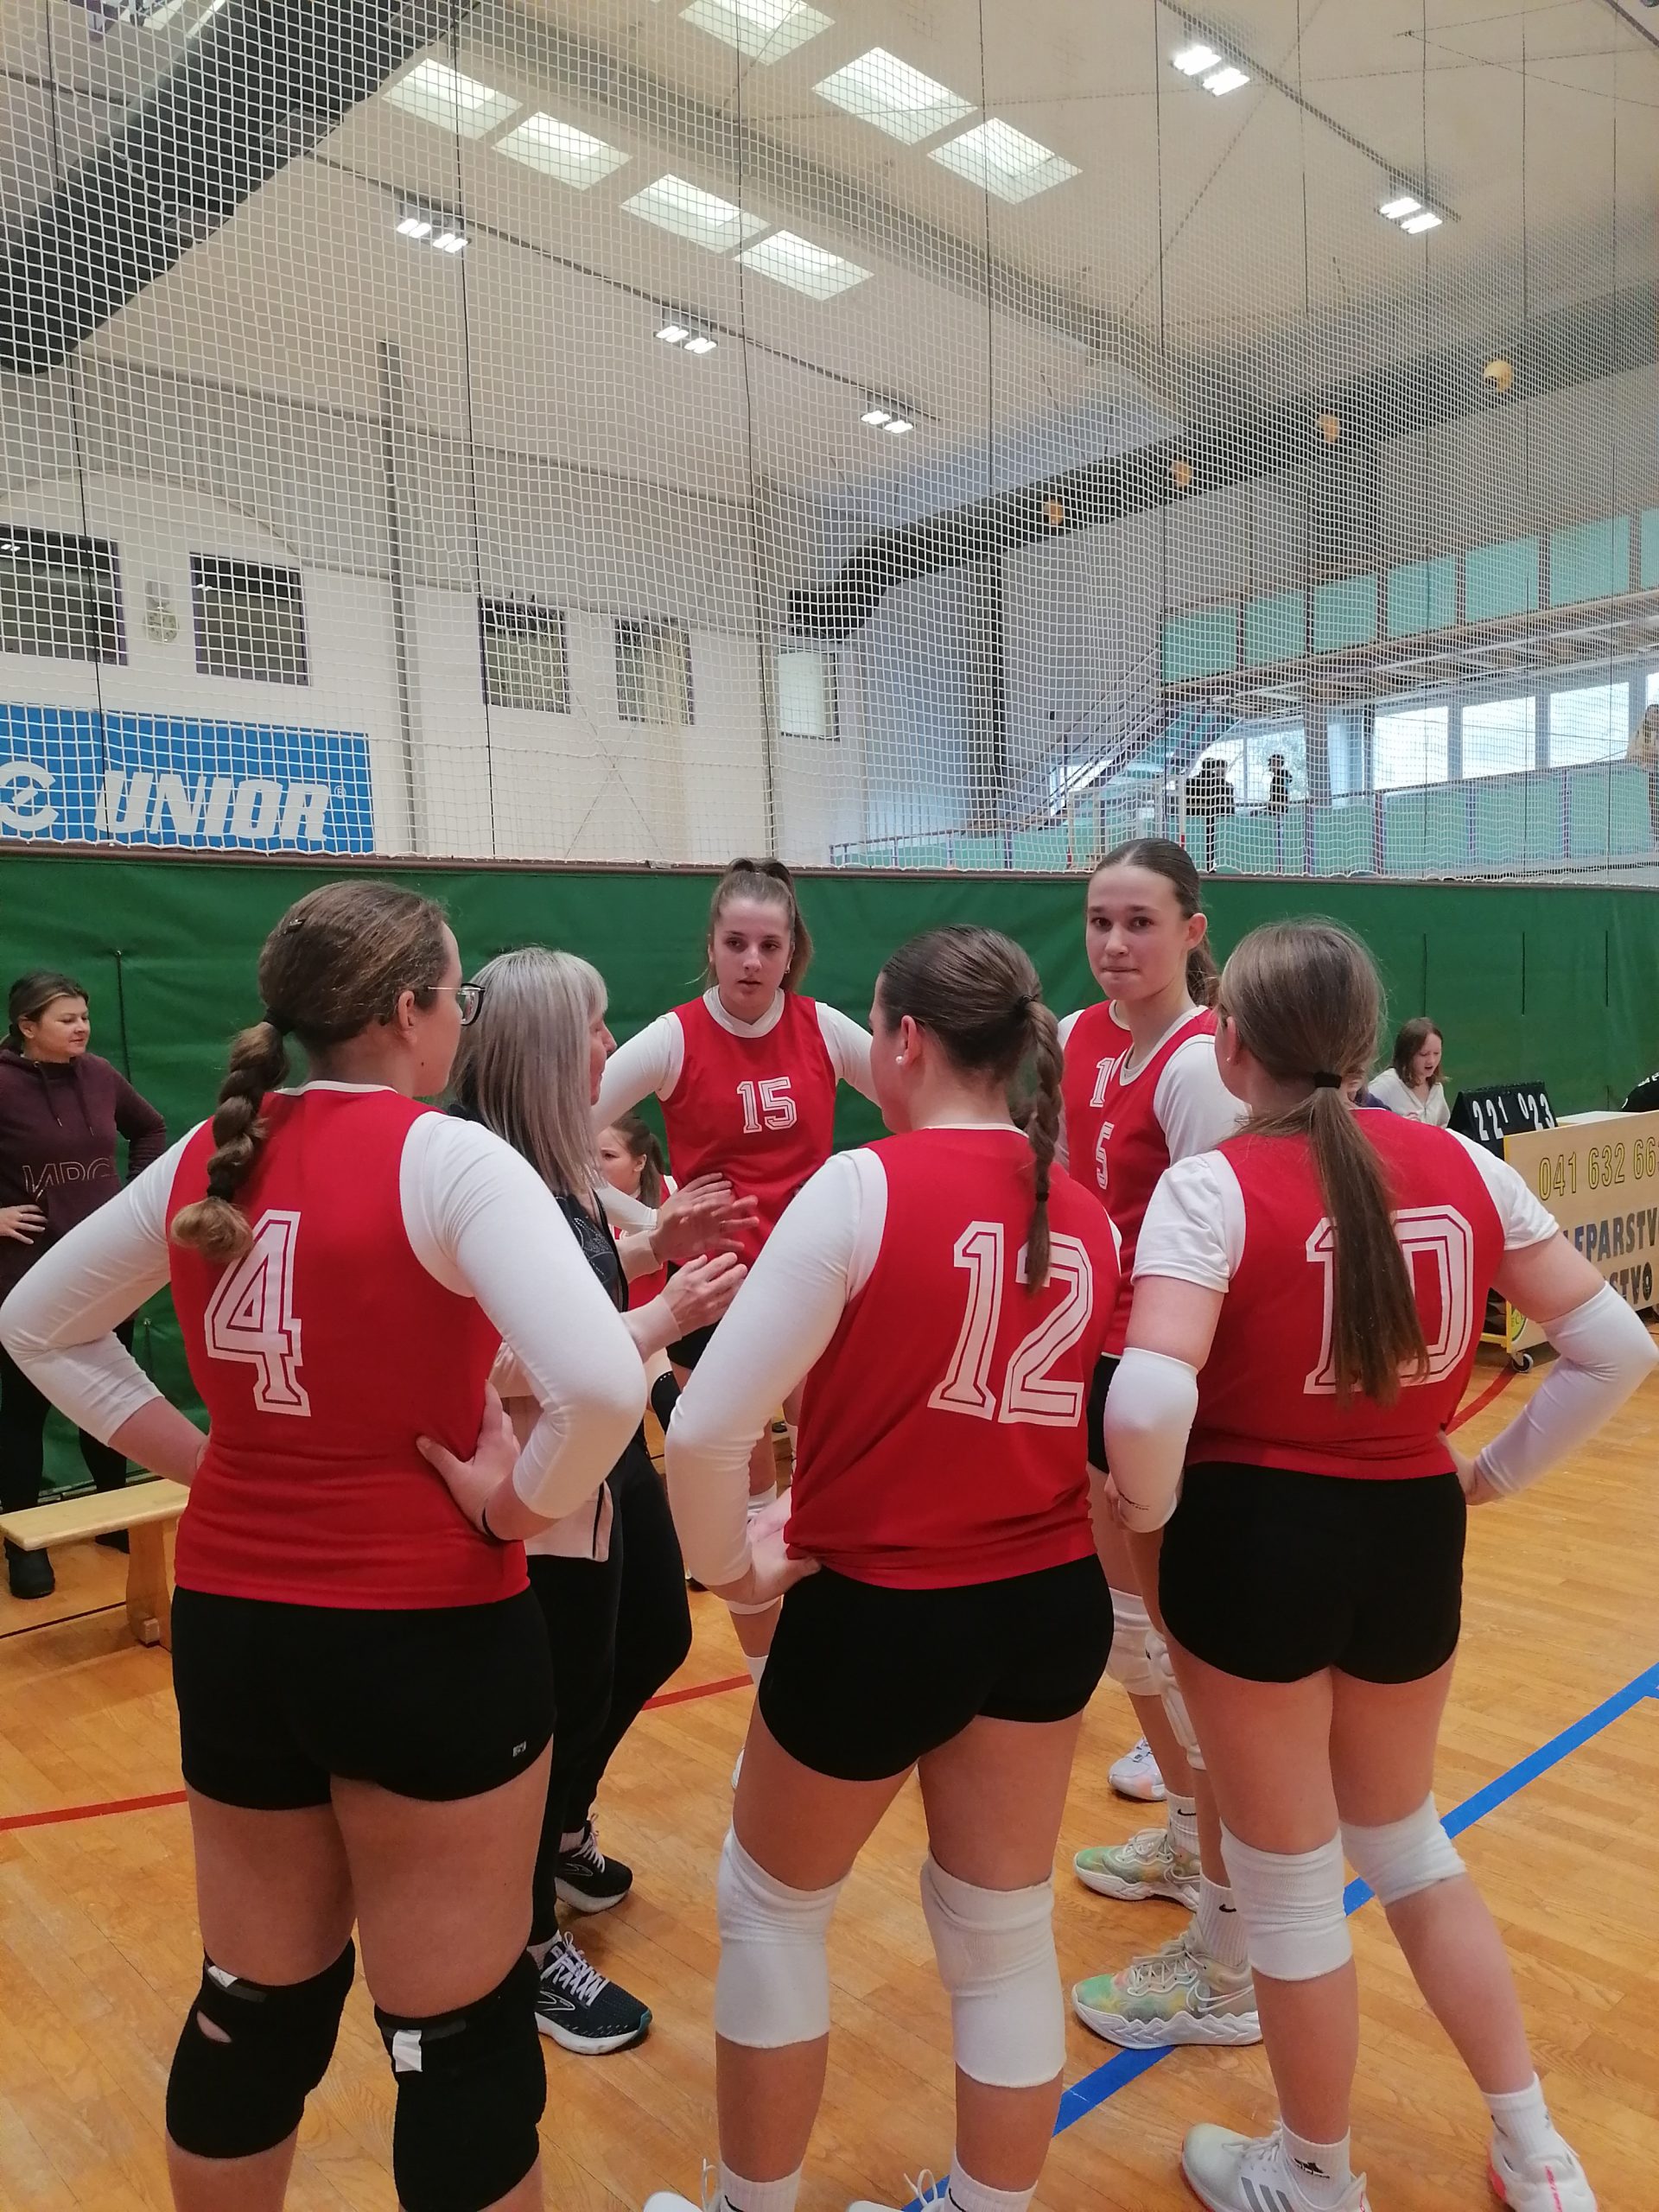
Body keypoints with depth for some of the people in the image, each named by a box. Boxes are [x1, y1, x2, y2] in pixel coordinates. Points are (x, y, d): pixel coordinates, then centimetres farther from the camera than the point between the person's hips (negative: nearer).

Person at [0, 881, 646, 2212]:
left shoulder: (210, 1157, 2)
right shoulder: (446, 1157, -17)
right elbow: (603, 1384, -32)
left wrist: (199, 1460, 9)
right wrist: (521, 1502, -14)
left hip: (229, 1624, 6)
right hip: (427, 1634, -6)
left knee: (254, 2006, 26)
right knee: (460, 2038, 14)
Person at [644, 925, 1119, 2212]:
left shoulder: (865, 1187, -19)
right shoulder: (1086, 1218, -1)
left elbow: (707, 1427, -22)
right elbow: (1097, 1424, 4)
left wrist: (728, 1563, -5)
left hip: (880, 1614, -5)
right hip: (1051, 1606, 5)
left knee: (772, 1905, 21)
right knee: (1006, 1933, 21)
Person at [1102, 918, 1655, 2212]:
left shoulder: (1213, 1185, -17)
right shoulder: (1461, 1168, -1)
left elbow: (1148, 1403, -29)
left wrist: (1150, 1515, -9)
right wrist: (1497, 1474, 10)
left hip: (1254, 1537, -5)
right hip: (1415, 1534, 5)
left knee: (1290, 1880, 17)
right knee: (1405, 1839, 29)